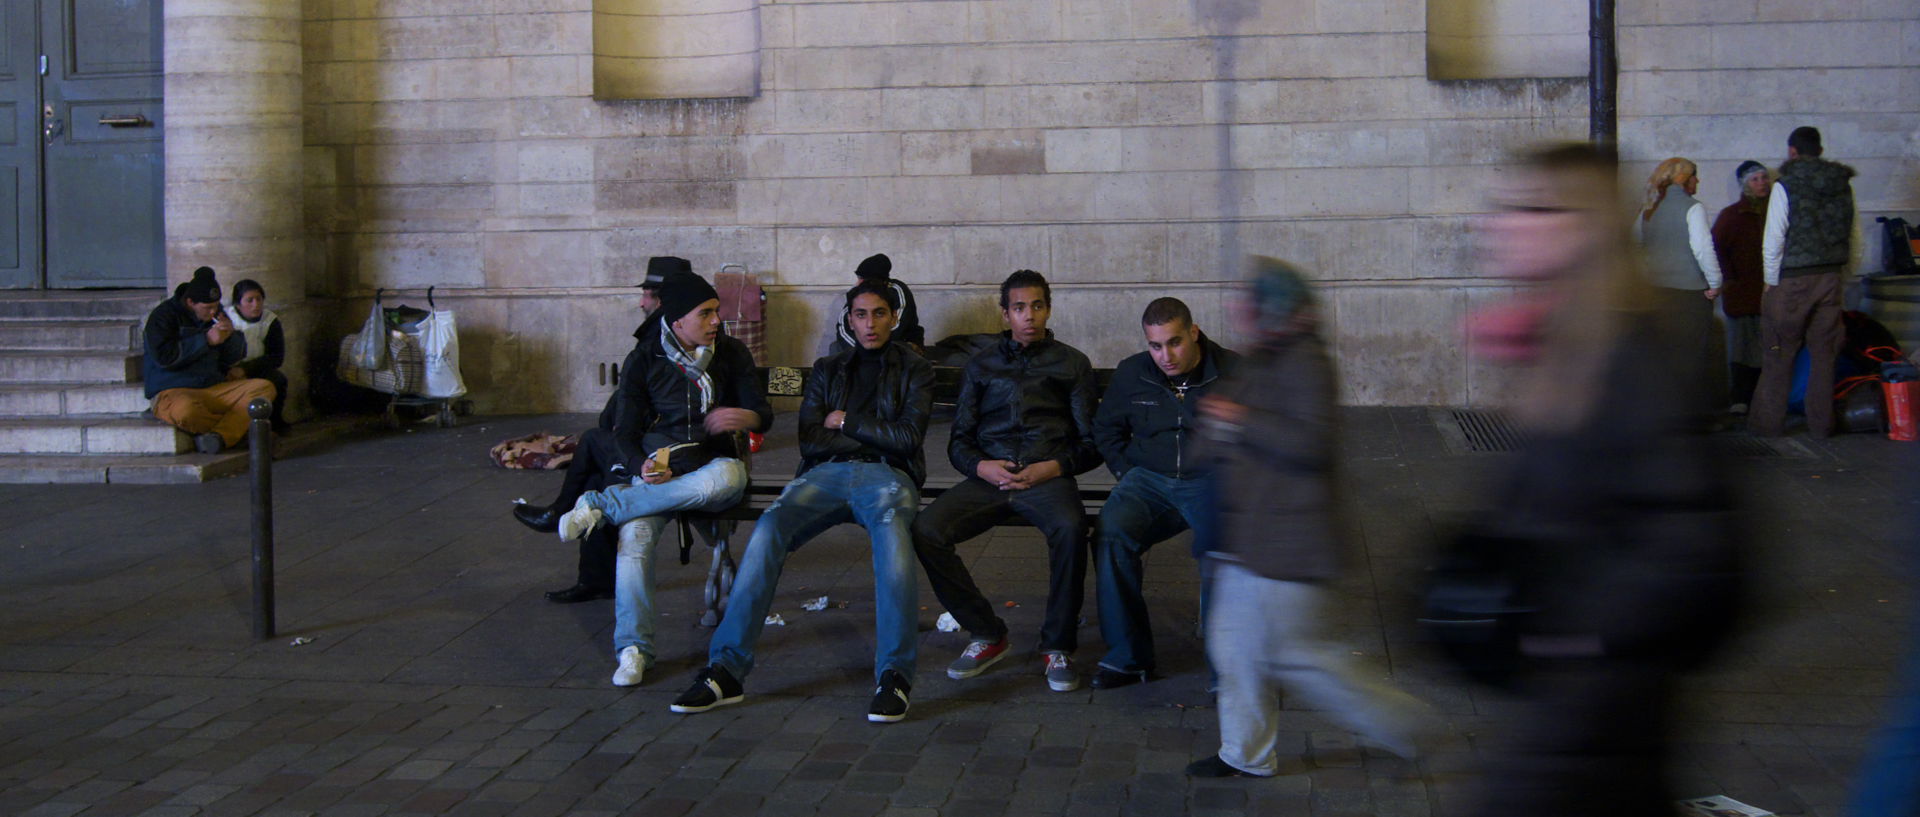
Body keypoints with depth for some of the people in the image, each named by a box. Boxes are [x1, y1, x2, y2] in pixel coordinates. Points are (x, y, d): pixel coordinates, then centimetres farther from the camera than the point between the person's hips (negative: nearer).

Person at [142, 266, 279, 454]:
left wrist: (231, 336, -5)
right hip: (173, 392, -6)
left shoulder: (215, 314, 15)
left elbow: (234, 358, 18)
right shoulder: (164, 316, -4)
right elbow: (163, 356, -18)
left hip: (215, 389, 6)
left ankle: (218, 436, -36)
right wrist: (206, 340, -16)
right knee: (186, 411, -43)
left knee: (265, 388, -17)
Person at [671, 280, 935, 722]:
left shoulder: (915, 370, 18)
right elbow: (809, 439, 12)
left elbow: (908, 437, 2)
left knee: (892, 531, -41)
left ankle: (893, 676, -40)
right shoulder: (828, 369, 26)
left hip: (886, 475, -3)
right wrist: (875, 435, 4)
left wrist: (846, 422, 6)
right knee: (769, 529, -30)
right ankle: (725, 670, -32)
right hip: (826, 472, 3)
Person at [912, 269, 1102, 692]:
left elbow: (1091, 444, 10)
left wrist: (1052, 468, -9)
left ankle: (1058, 645, -19)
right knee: (925, 531, -25)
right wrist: (982, 467, -6)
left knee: (1070, 528, -37)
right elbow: (958, 441, 17)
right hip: (989, 476, 2)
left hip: (1048, 477, -2)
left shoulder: (1071, 363, 16)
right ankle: (986, 634, -8)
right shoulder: (981, 365, 22)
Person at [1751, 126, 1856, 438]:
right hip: (1831, 277, 5)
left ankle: (1769, 421, 6)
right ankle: (1822, 422, 11)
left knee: (1779, 354, 2)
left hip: (1793, 281, -5)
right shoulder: (1843, 185, 7)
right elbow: (1851, 238, 9)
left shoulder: (1785, 186, -8)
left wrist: (1772, 283, -2)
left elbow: (1773, 242, -10)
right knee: (1824, 353, 8)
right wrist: (1838, 271, 16)